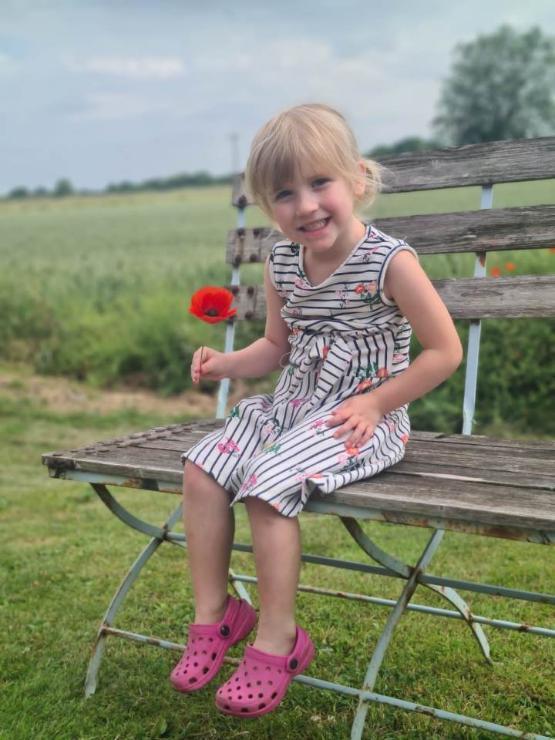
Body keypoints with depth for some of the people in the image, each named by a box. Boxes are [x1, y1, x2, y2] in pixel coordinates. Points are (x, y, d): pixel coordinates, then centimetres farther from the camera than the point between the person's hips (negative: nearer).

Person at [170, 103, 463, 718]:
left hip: (363, 418, -7)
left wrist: (375, 402, -15)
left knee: (267, 483, -26)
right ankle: (213, 614, 6)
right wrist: (227, 363, -2)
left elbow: (445, 351, -12)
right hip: (292, 406, 7)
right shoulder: (281, 264, 4)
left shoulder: (390, 262, -16)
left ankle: (277, 639, -7)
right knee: (201, 469, -7)